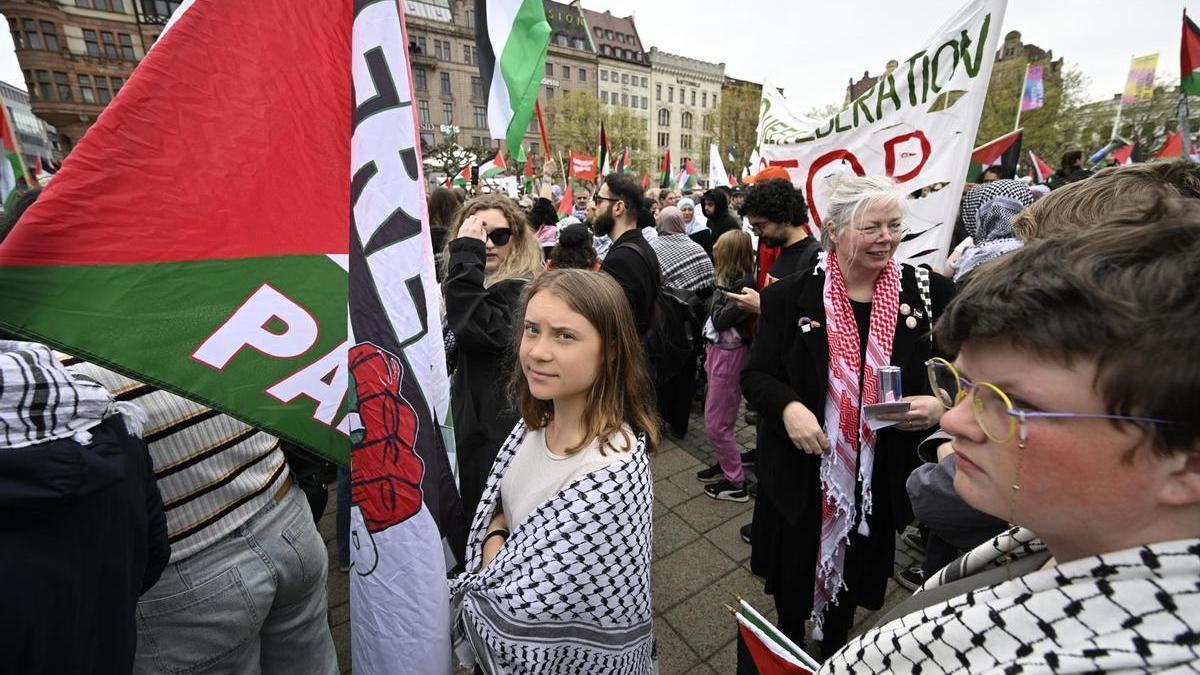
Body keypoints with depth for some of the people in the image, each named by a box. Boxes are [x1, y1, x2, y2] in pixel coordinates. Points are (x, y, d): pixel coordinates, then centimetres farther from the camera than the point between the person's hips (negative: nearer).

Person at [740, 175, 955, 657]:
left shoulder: (931, 292, -5)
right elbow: (755, 375, -6)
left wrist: (939, 404, -17)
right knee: (792, 590, 19)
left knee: (853, 586, 25)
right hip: (801, 474, -1)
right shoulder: (791, 296, -10)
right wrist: (788, 407, -25)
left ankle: (834, 651, 55)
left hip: (881, 480, 2)